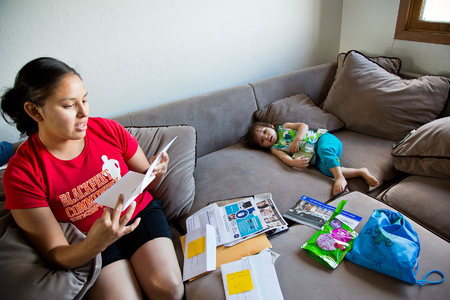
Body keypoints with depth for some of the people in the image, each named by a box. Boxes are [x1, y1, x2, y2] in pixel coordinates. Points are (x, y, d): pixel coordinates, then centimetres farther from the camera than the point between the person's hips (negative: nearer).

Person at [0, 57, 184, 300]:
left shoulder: (107, 130, -9)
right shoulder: (22, 173, -14)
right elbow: (55, 256, -12)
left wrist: (156, 174, -19)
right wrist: (94, 245, -34)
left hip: (141, 213, 1)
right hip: (87, 247, 0)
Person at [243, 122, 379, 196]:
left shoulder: (284, 127, 13)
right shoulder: (275, 148, 11)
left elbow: (304, 126, 4)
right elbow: (284, 157, -10)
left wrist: (297, 139, -13)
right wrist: (294, 162, -32)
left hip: (323, 138, -1)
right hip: (316, 157, 2)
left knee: (324, 150, -36)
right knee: (324, 168, -28)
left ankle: (340, 178, -42)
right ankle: (360, 172, -24)